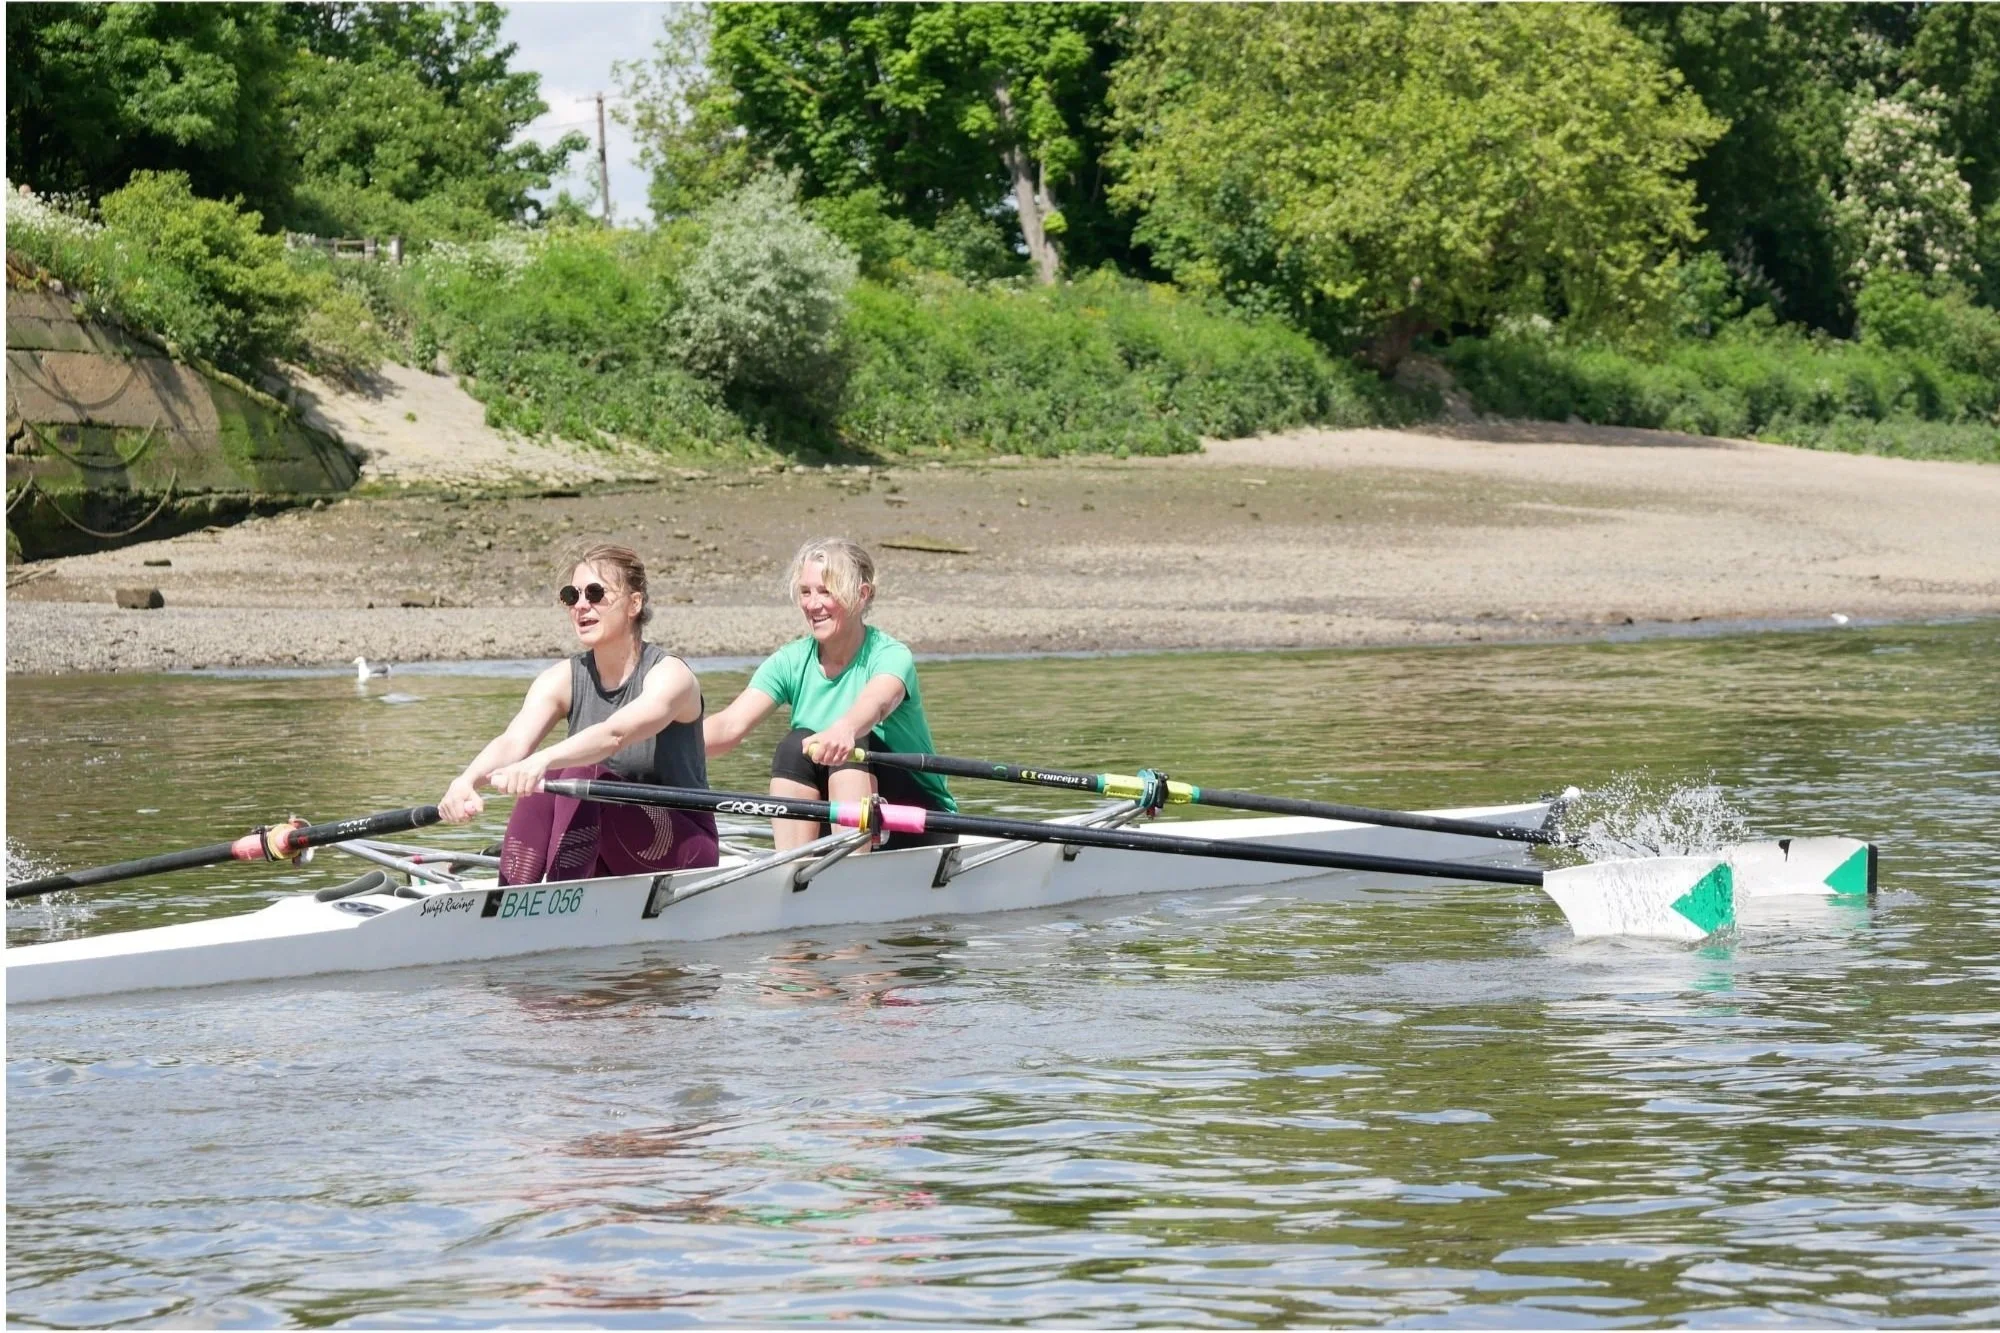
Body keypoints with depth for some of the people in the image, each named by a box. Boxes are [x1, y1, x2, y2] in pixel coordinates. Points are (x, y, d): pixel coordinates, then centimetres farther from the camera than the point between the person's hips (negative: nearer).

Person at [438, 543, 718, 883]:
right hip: (609, 860, 5)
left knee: (581, 771, -29)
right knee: (543, 780, -22)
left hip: (684, 849, -5)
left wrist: (542, 760, -54)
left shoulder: (669, 675, -14)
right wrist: (467, 780, -41)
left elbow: (615, 734, -36)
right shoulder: (563, 680, 1)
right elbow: (513, 742, -19)